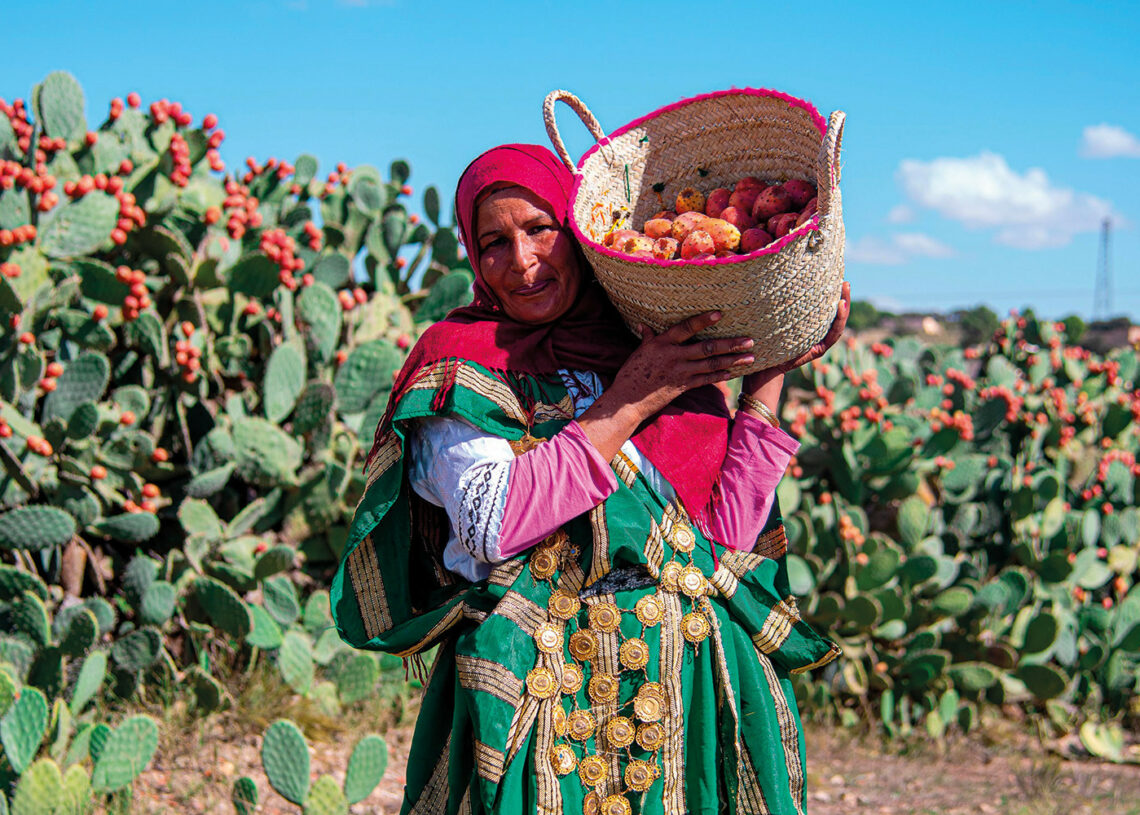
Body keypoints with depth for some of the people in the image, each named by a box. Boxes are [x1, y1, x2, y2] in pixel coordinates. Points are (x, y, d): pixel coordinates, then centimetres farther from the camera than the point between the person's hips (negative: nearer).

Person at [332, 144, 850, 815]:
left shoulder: (683, 365, 9)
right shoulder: (462, 357, 2)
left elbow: (728, 533, -1)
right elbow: (492, 525, -15)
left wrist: (770, 376, -1)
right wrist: (631, 401, -11)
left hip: (693, 687, 3)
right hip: (538, 694, -2)